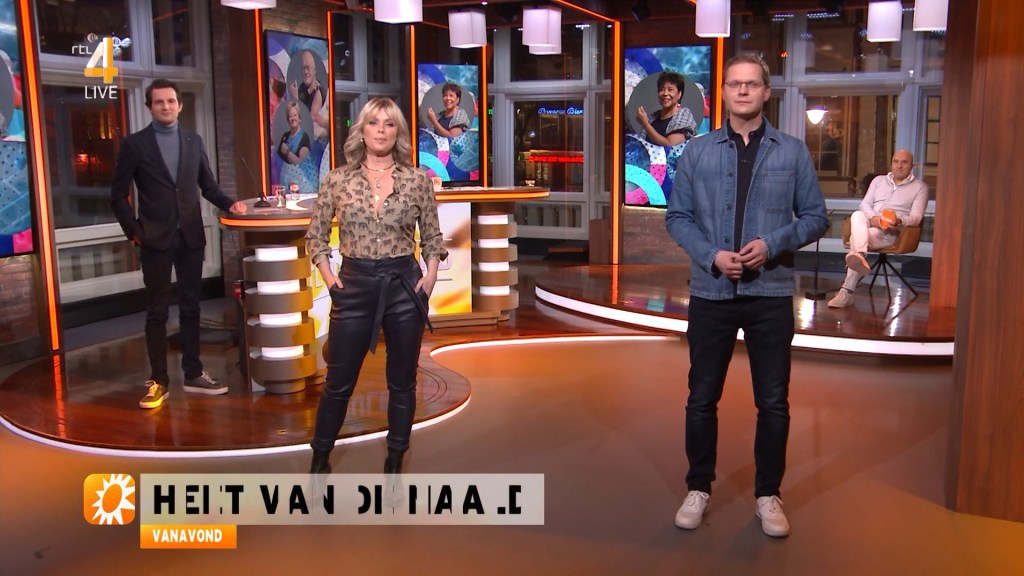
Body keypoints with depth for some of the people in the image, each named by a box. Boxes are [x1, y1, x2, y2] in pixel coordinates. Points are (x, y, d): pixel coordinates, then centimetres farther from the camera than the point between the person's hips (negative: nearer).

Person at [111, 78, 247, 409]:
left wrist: (229, 204, -5)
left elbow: (207, 185, 12)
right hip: (156, 240, -3)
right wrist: (134, 231, -7)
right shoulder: (134, 144, -1)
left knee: (190, 307, 9)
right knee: (157, 311, 3)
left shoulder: (194, 141, 9)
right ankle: (158, 381, 9)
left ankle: (193, 374, 18)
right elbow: (118, 195, 1)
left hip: (191, 237, 3)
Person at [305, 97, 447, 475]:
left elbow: (432, 236, 10)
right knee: (339, 382, 7)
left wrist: (431, 275, -2)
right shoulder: (338, 180, 1)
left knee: (402, 381, 9)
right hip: (354, 286, 0)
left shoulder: (417, 181, 1)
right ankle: (320, 458, 26)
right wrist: (328, 276, -3)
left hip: (404, 286, 1)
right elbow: (315, 235, 8)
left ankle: (395, 462, 24)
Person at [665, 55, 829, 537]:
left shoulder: (793, 152, 2)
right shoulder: (697, 151, 2)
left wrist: (772, 244, -15)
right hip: (711, 292, 0)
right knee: (702, 398, 9)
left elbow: (815, 217, 2)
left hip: (771, 293, 0)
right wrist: (712, 255, -14)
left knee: (773, 402, 8)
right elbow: (677, 217, 2)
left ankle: (768, 494, 25)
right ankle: (698, 488, 26)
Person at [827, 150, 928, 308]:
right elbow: (865, 204, 14)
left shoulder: (920, 187, 14)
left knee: (856, 238, -35)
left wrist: (899, 222, -23)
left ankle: (847, 291, -46)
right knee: (857, 216, -35)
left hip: (892, 232, -3)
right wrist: (872, 217, -11)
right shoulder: (879, 180, 26)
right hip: (868, 224, 3)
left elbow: (916, 217, 1)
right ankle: (860, 256, -62)